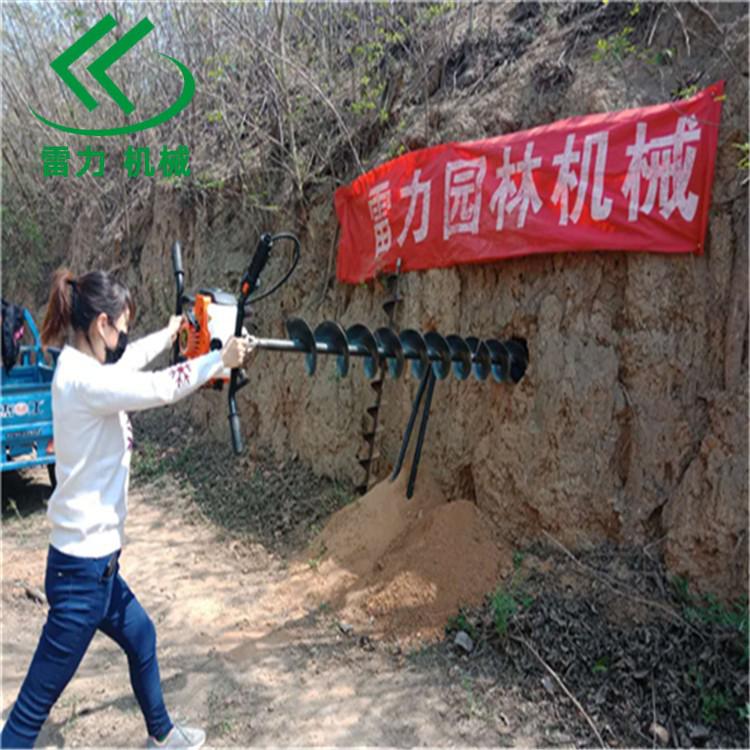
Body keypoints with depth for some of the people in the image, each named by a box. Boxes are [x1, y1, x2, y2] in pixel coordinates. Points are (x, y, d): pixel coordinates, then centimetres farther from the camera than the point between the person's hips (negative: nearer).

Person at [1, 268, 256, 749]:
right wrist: (222, 359, -10)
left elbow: (128, 359, 23)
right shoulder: (85, 381, -24)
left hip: (94, 559, 10)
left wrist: (169, 334, 39)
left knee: (141, 637, 28)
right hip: (82, 568, -10)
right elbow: (163, 388, -25)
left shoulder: (83, 366, 4)